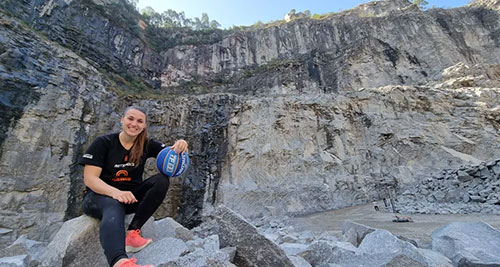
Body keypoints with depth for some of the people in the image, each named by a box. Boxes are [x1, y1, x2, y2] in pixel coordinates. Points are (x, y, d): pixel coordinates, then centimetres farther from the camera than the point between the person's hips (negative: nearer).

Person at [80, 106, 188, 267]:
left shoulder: (146, 144, 1)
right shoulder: (103, 143, -7)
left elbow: (171, 154, -9)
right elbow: (89, 178, -14)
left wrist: (180, 146, -35)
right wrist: (116, 192, -34)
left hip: (130, 196, 4)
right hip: (100, 195, -3)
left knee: (162, 180, -21)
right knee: (114, 206, -38)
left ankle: (132, 232, -28)